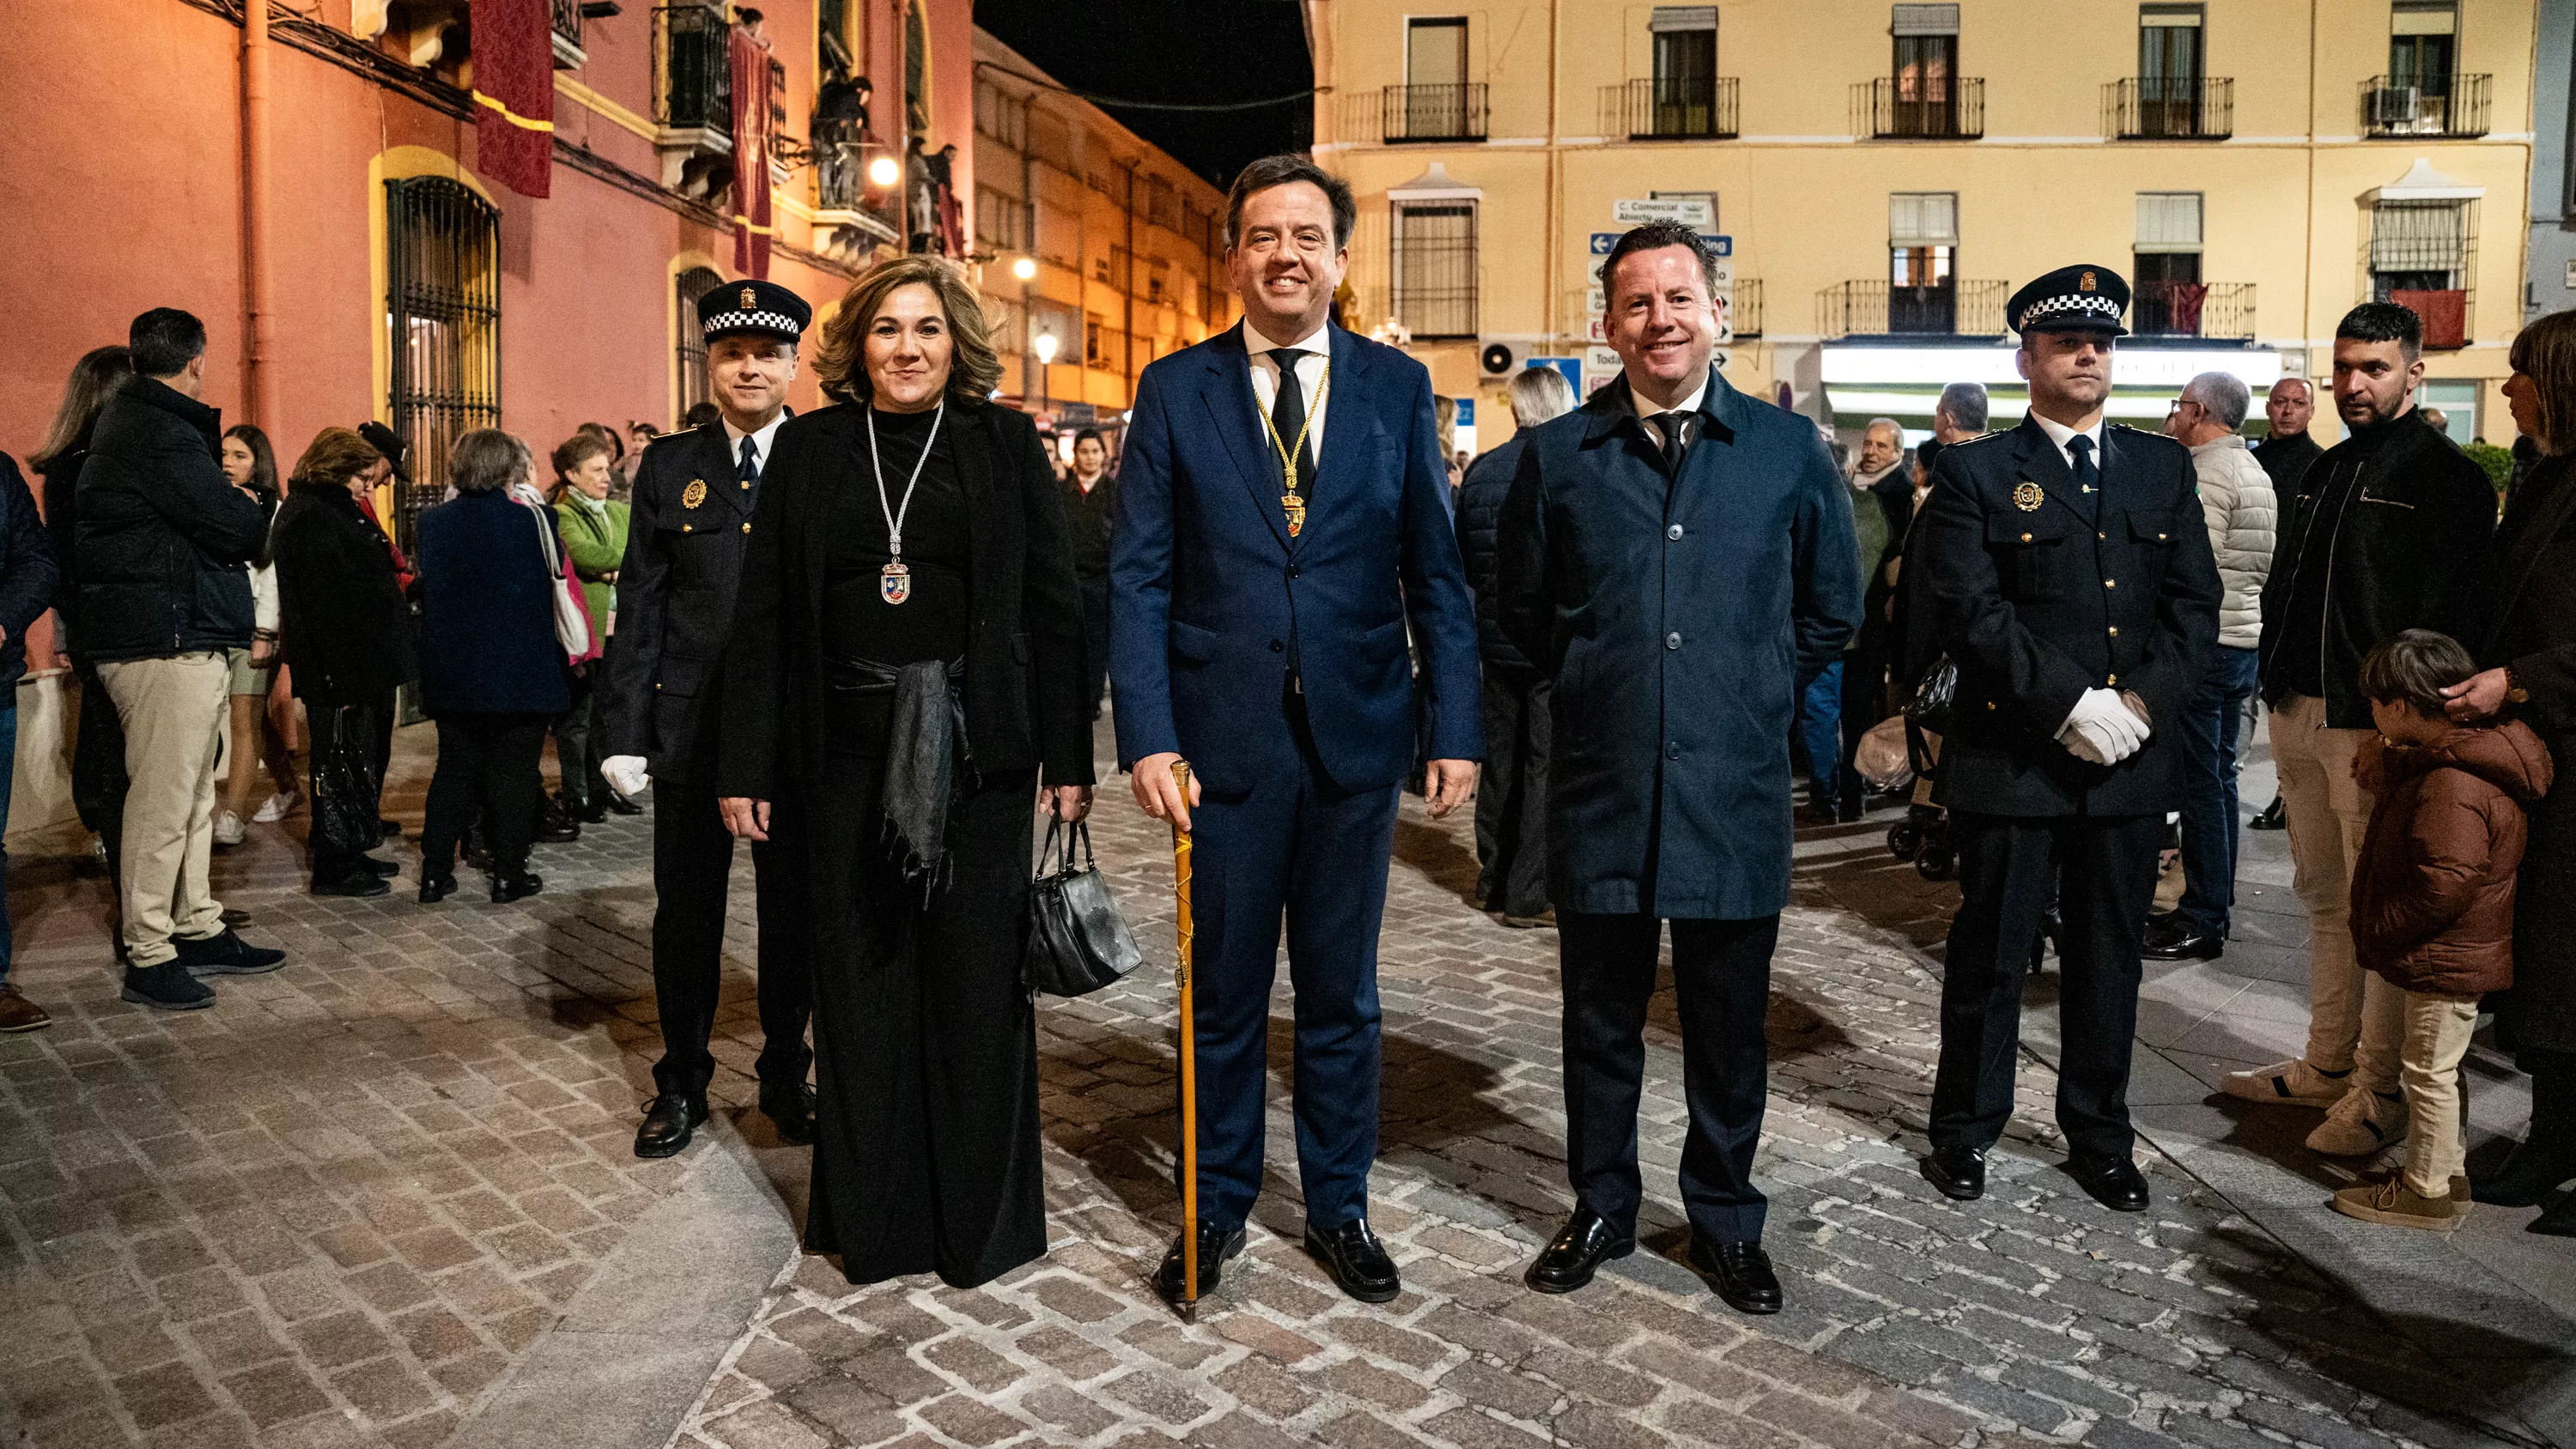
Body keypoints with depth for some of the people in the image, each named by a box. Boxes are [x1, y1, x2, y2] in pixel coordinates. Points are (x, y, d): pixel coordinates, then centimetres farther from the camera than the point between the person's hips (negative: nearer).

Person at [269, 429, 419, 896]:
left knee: (354, 758, 16)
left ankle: (350, 853, 26)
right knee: (338, 760, -3)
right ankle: (333, 869, 4)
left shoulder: (332, 510, 18)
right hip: (337, 669, -10)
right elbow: (321, 602, -23)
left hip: (355, 665, 10)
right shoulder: (311, 518, -16)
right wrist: (336, 676, -26)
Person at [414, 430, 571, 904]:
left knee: (454, 769, 13)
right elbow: (556, 579, 1)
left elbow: (426, 586, 13)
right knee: (514, 772, 5)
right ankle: (508, 873, 9)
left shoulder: (431, 522, 2)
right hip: (522, 672, -4)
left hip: (451, 673, 4)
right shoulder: (533, 519, -11)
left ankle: (435, 873, 14)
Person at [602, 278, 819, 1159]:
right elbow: (638, 607, 4)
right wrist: (624, 732, -2)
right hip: (692, 726, 1)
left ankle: (786, 1075, 28)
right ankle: (681, 1082, 26)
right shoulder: (668, 467, 6)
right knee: (685, 913, 9)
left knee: (794, 912, 10)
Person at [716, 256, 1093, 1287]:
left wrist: (1069, 755, -4)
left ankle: (980, 1217, 19)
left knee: (975, 971, 4)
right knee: (859, 977, 7)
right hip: (849, 749, 2)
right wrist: (745, 765, 1)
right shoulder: (809, 449, 8)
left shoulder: (1004, 444, 4)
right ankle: (870, 1215, 22)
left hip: (972, 750, -1)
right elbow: (763, 615, 6)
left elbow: (1053, 605, 1)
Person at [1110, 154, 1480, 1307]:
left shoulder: (1397, 386, 4)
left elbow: (1436, 572, 4)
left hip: (1355, 736, 1)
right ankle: (1216, 1210, 30)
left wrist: (1456, 728, -2)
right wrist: (1147, 737, -11)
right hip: (1223, 737, -1)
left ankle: (1339, 1211, 31)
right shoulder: (1175, 389, 1)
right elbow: (1138, 578, -2)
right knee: (1222, 990, 12)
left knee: (1341, 993, 14)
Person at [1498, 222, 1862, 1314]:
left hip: (1735, 788, 0)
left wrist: (1751, 695, 8)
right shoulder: (1558, 456, 3)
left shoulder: (1787, 449, 3)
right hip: (1602, 788, 0)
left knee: (1729, 1027, 11)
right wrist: (1598, 691, 10)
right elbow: (1524, 611, 13)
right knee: (1601, 1019, 12)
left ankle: (1726, 1222, 30)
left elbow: (1832, 609, 12)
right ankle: (1601, 1210, 31)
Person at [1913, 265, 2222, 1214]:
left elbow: (2194, 601, 6)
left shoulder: (2163, 467, 12)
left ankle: (2099, 1138, 30)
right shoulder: (1975, 475, -2)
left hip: (2133, 759, 4)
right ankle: (1965, 1130, 23)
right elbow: (1971, 609, -12)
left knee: (2109, 960, 14)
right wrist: (2070, 703, -17)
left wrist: (2145, 702, -9)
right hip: (2011, 760, -4)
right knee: (1990, 956, 7)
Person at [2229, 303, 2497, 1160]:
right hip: (2299, 714, 8)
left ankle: (2379, 1091, 8)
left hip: (2374, 726, -8)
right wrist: (2277, 690, 14)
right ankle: (2326, 1065, 26)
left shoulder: (2446, 478, -7)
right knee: (2324, 896, 15)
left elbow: (2440, 619, -14)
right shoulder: (2325, 471, 18)